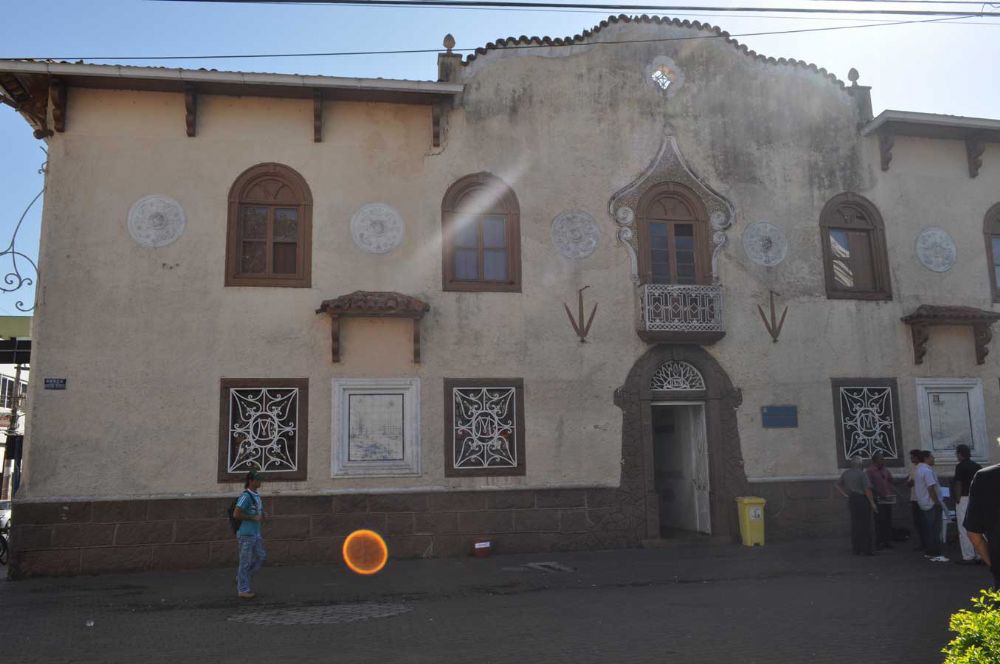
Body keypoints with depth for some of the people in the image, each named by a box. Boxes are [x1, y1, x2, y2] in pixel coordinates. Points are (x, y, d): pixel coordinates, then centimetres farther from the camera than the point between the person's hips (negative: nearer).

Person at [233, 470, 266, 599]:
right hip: (246, 534, -9)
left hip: (255, 534, 9)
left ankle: (242, 577, 22)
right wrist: (253, 518, -18)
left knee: (261, 557, 7)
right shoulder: (245, 496, -17)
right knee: (245, 562, -1)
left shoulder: (256, 495, 12)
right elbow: (236, 515, -24)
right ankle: (243, 590, 9)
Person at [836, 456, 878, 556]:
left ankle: (856, 549, 14)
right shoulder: (862, 474, -11)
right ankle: (866, 550, -2)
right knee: (865, 525, -2)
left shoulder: (846, 473, 9)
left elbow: (838, 485, 16)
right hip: (862, 499, -6)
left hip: (852, 499, 6)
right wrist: (872, 503, -13)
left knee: (855, 525, 11)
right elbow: (867, 489, -16)